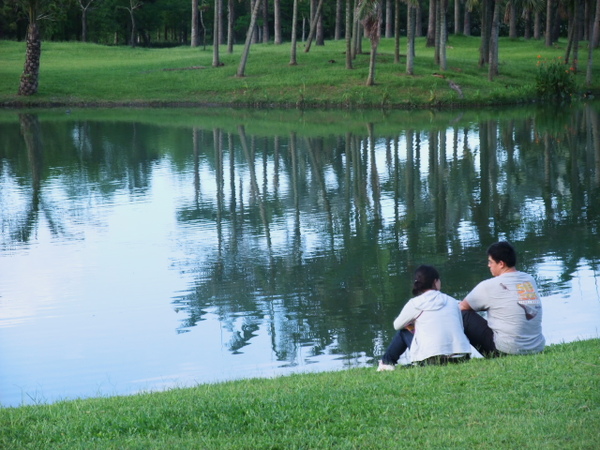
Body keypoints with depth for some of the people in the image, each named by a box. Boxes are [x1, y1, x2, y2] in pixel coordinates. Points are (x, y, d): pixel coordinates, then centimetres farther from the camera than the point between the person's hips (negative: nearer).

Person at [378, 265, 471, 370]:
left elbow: (397, 325, 16)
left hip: (431, 360, -2)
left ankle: (387, 362, 32)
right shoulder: (452, 301, 9)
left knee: (404, 332, 22)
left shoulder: (415, 303, 2)